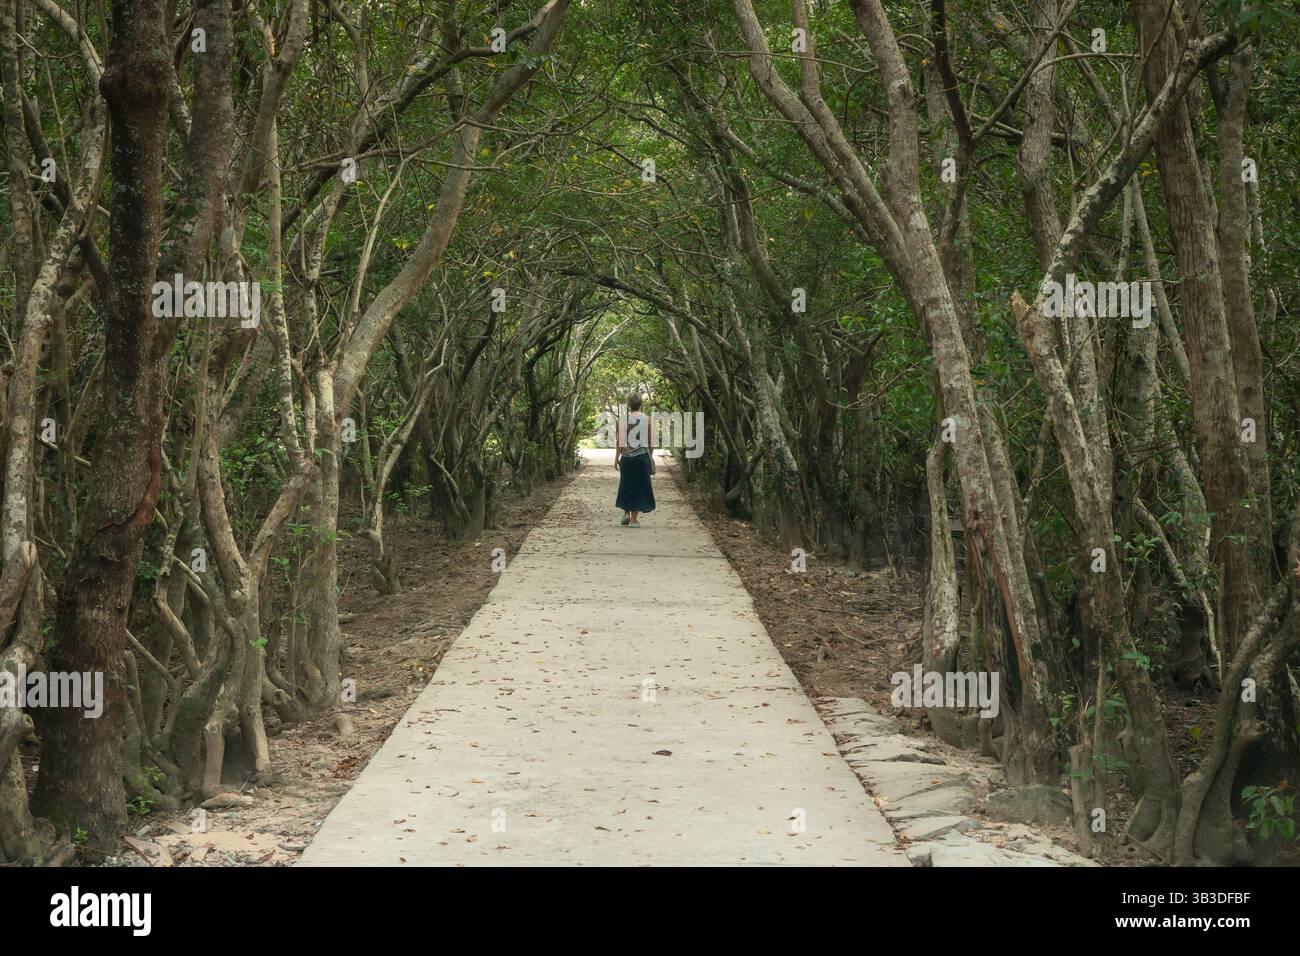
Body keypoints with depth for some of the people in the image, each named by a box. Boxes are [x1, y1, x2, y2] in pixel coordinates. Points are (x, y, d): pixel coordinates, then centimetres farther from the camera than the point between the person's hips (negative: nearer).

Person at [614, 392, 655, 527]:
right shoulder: (647, 419, -1)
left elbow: (619, 441, -2)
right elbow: (651, 441, 3)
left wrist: (616, 458, 7)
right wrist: (650, 455, 17)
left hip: (626, 456, 1)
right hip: (642, 455, -1)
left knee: (626, 485, 18)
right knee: (638, 486, 5)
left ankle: (626, 513, 10)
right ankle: (633, 519, 4)